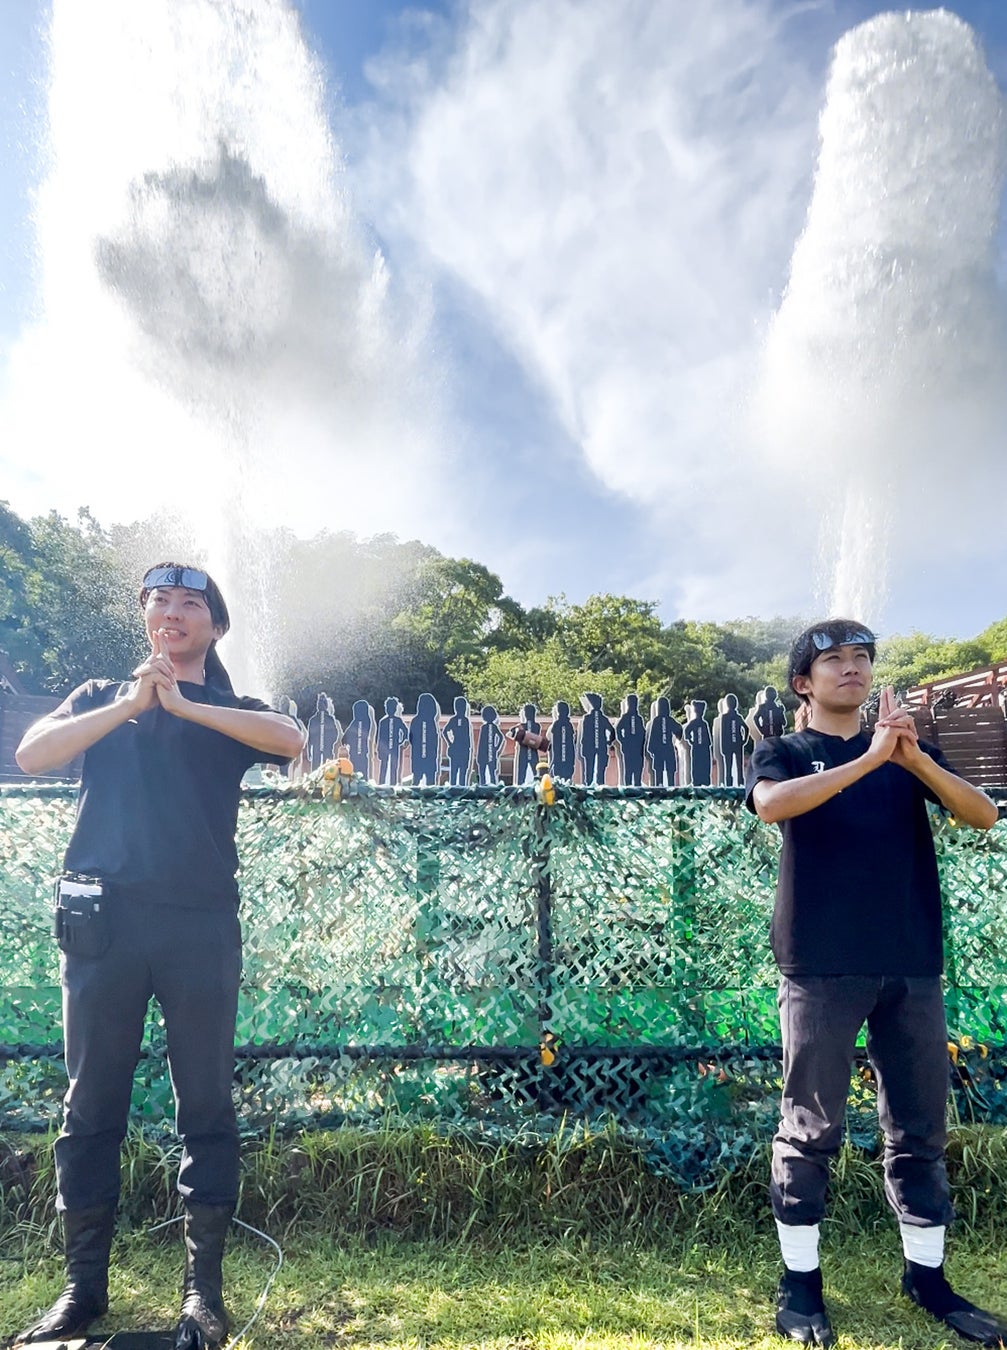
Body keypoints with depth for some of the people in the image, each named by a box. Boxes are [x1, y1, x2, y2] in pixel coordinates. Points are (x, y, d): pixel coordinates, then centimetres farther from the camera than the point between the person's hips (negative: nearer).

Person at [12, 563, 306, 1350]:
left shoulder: (230, 712, 11)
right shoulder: (101, 697, 17)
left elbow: (292, 740, -11)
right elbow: (32, 754, -1)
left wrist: (182, 704, -14)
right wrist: (130, 704, -10)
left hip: (201, 923, -1)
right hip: (102, 919, 2)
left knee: (206, 1102, 2)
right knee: (92, 1103, 6)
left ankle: (205, 1287, 11)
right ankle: (84, 1284, 18)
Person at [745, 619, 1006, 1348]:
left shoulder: (908, 750, 14)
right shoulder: (783, 751, 5)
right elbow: (772, 804, -19)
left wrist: (915, 757, -16)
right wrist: (868, 759, -24)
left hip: (912, 964, 4)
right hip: (822, 966, -4)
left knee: (921, 1129, 11)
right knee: (811, 1130, 2)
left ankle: (927, 1275, 26)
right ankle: (800, 1280, 15)